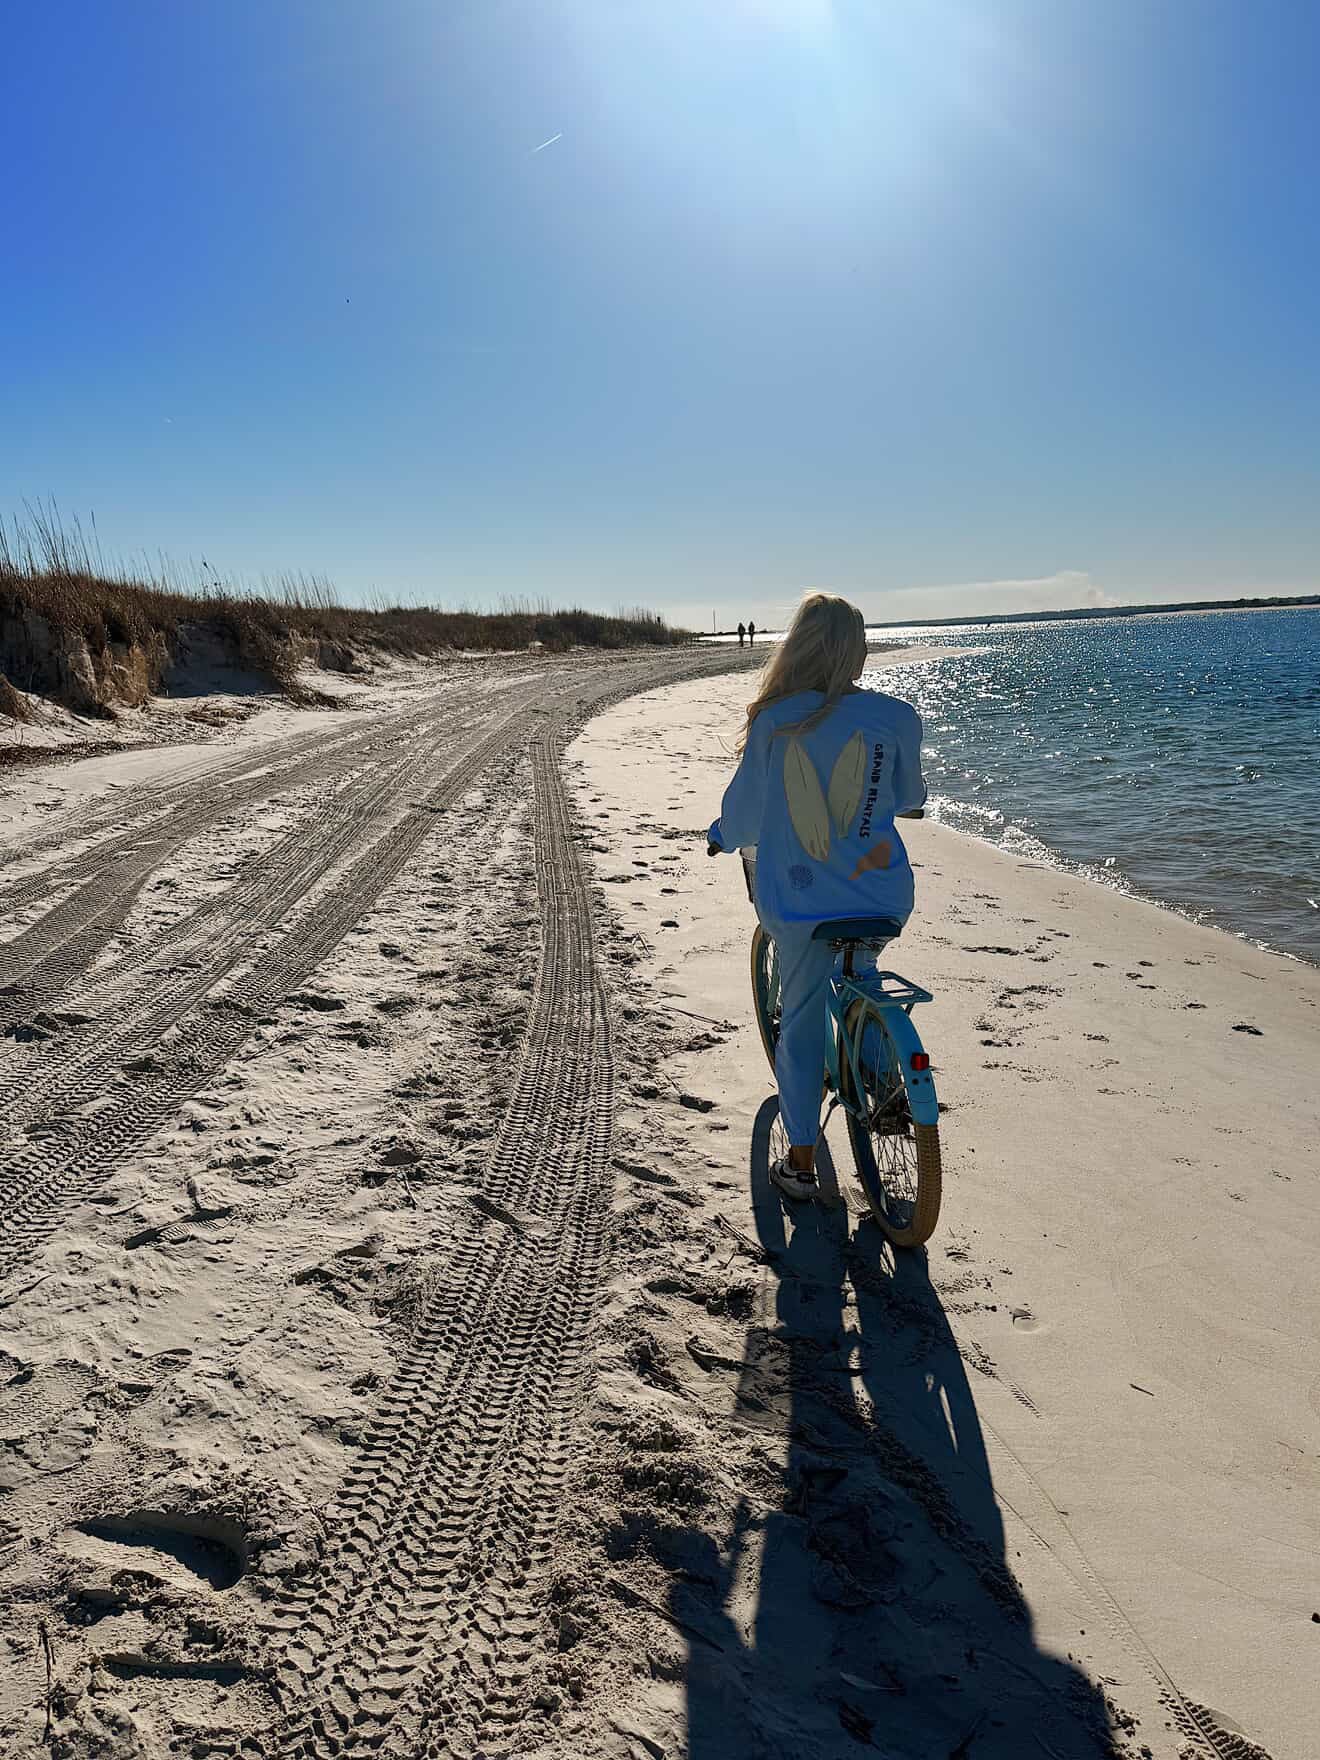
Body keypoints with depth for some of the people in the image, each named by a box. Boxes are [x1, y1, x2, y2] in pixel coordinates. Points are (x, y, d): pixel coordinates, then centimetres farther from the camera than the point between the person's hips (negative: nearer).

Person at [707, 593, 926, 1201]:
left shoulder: (773, 721, -8)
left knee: (801, 1023, 14)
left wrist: (721, 837, 24)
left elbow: (745, 805, 2)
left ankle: (801, 1163, 22)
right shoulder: (896, 716, -6)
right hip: (882, 895, 1)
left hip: (797, 901, 0)